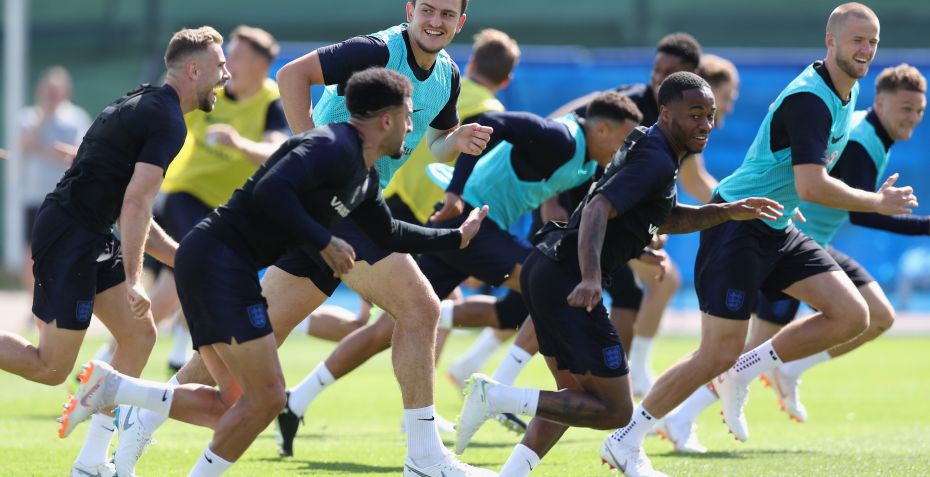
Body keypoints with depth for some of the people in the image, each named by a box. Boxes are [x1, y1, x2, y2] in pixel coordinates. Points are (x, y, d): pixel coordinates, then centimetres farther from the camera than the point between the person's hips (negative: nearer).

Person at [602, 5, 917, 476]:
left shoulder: (847, 93, 9)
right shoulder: (809, 99, -23)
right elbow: (812, 187, -31)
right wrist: (878, 203, -21)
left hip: (775, 232, 9)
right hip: (737, 229, -9)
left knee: (852, 316, -5)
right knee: (718, 354, -9)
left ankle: (739, 375, 7)